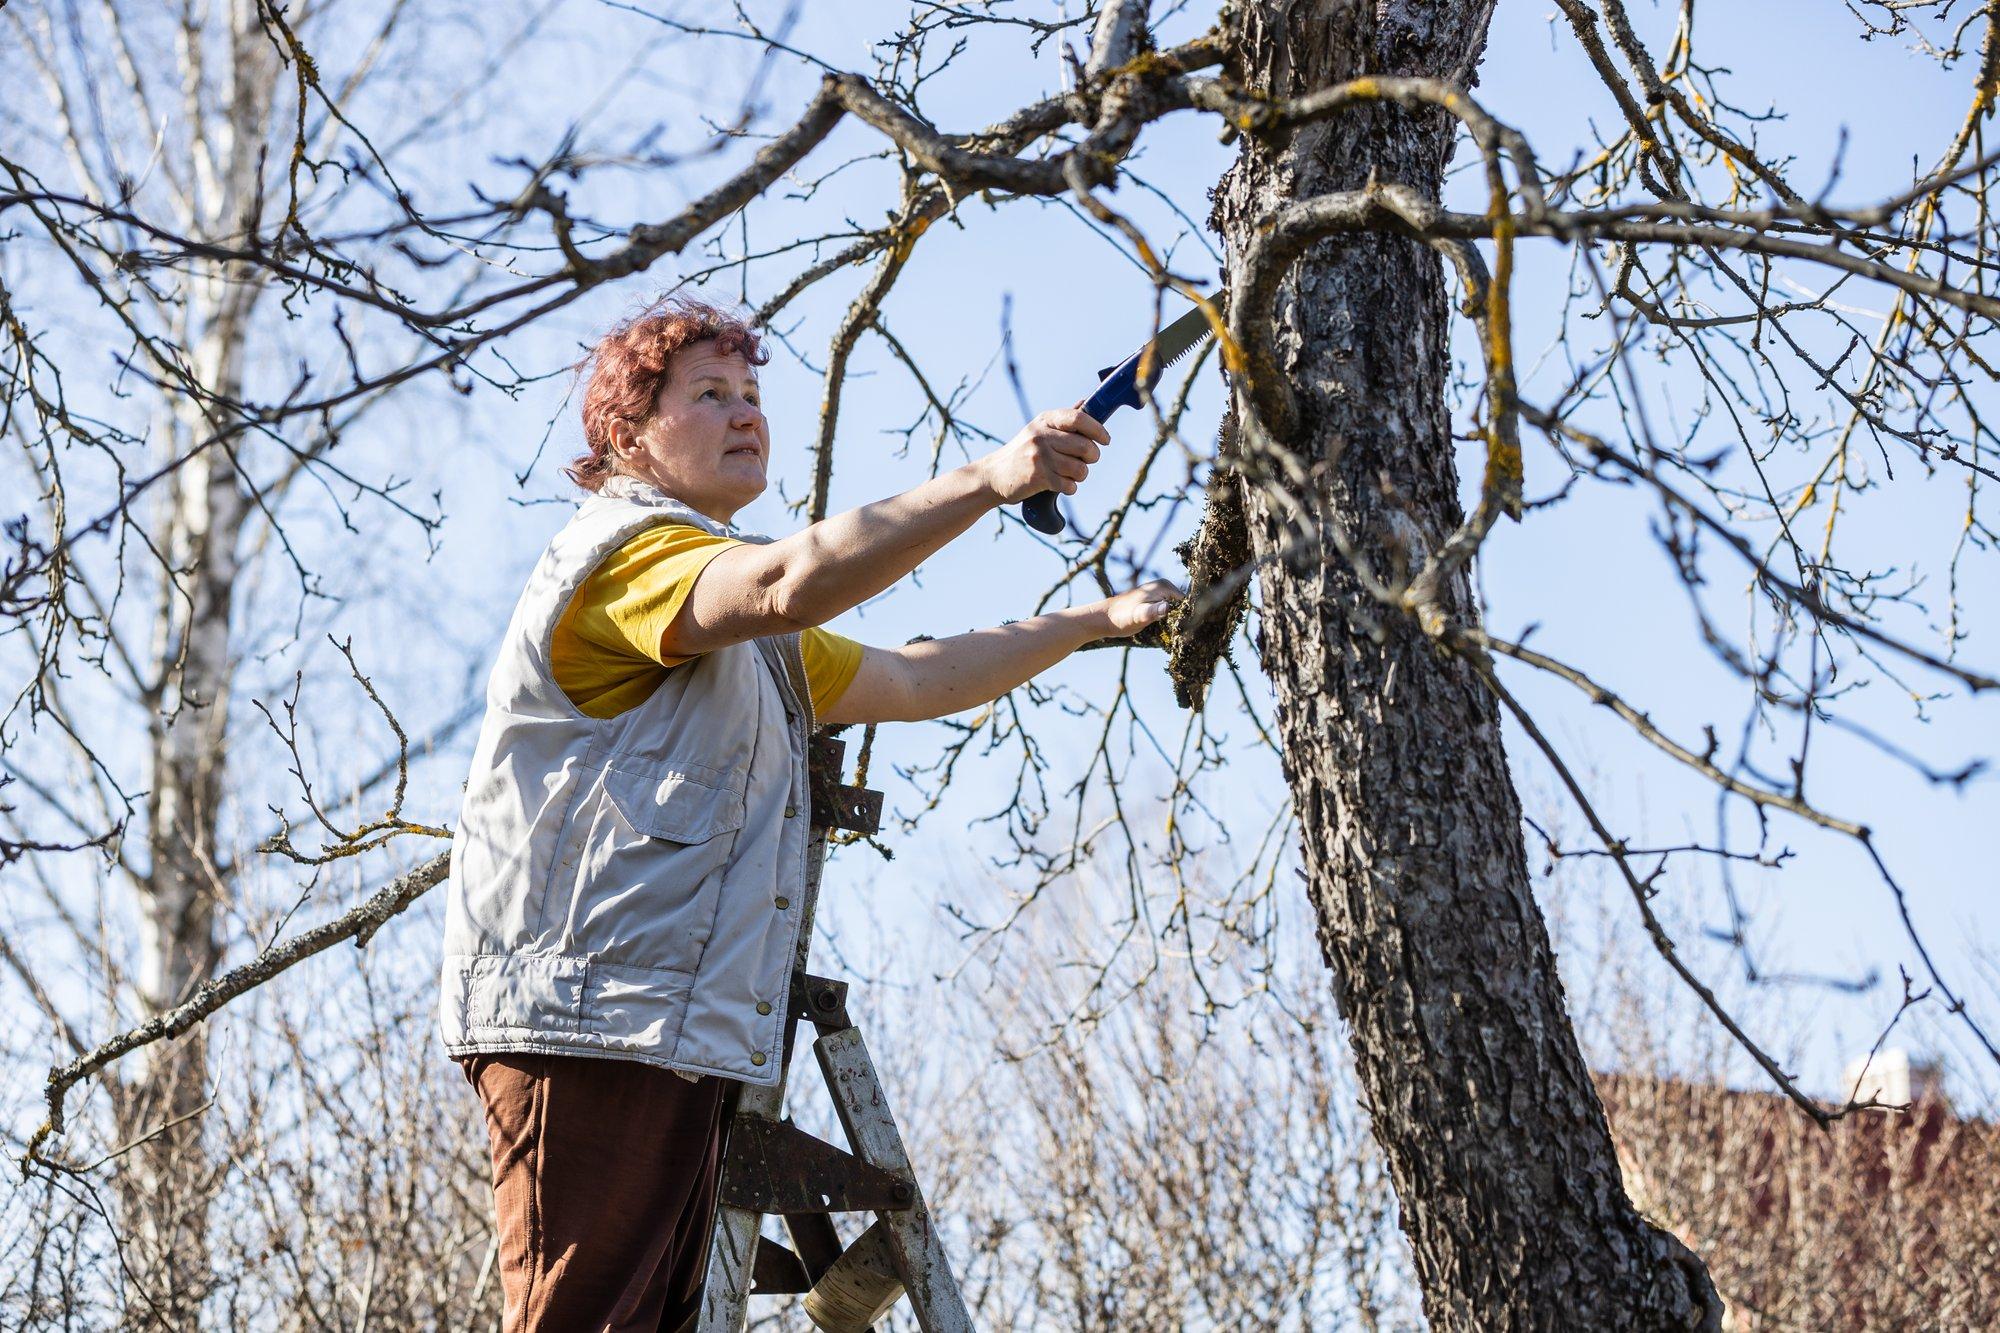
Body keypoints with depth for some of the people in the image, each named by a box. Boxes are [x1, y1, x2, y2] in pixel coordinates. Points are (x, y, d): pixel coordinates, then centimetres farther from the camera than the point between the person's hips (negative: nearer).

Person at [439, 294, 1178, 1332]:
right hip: (589, 1023, -10)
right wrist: (989, 481, -31)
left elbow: (911, 682, 34)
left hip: (675, 1036, 10)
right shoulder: (621, 552, -5)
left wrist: (1097, 621, 31)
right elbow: (792, 582, -25)